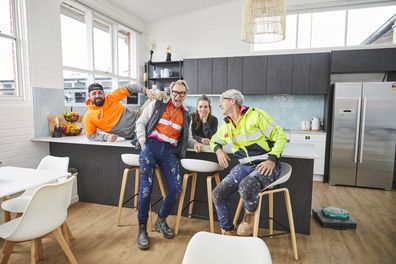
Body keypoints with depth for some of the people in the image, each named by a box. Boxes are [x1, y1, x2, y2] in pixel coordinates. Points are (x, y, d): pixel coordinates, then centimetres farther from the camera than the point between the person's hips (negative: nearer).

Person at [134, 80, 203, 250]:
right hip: (151, 145, -3)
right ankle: (142, 228, 0)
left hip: (170, 151, 3)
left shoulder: (185, 115, 20)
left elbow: (185, 139, 25)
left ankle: (161, 220, 16)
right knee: (146, 186, -20)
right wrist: (143, 142, -6)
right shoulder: (157, 104, 11)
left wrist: (195, 143, 4)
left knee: (175, 189, -11)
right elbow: (141, 123, 8)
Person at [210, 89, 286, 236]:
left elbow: (279, 136, -8)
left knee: (245, 187, -36)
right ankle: (228, 232, 11)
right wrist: (218, 150, 5)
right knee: (218, 194, -11)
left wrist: (272, 159, -20)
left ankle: (250, 215, 0)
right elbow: (214, 141, 29)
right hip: (244, 166, 6)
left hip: (266, 165, -6)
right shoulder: (225, 126, 12)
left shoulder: (256, 115, -8)